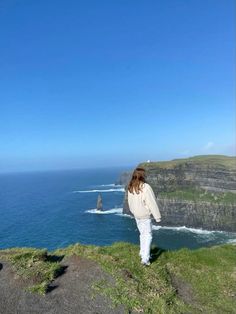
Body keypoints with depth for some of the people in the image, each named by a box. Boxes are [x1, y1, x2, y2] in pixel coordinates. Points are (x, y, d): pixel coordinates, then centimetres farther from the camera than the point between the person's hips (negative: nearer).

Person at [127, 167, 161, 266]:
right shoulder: (145, 187, -23)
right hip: (145, 215, -7)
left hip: (136, 215, 7)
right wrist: (157, 217, -11)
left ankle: (142, 253, 34)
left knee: (142, 234, 22)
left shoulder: (131, 188, -2)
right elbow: (152, 203, -19)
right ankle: (145, 258, 0)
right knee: (148, 236, 3)